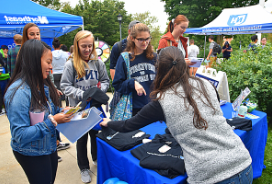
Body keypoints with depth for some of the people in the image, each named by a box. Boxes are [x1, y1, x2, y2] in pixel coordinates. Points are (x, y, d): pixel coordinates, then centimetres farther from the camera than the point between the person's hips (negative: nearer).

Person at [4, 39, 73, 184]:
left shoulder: (43, 85, -2)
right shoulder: (18, 92, -27)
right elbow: (20, 135, -27)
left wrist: (60, 112, -9)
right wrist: (52, 121, -29)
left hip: (50, 148, 8)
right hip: (31, 154, -7)